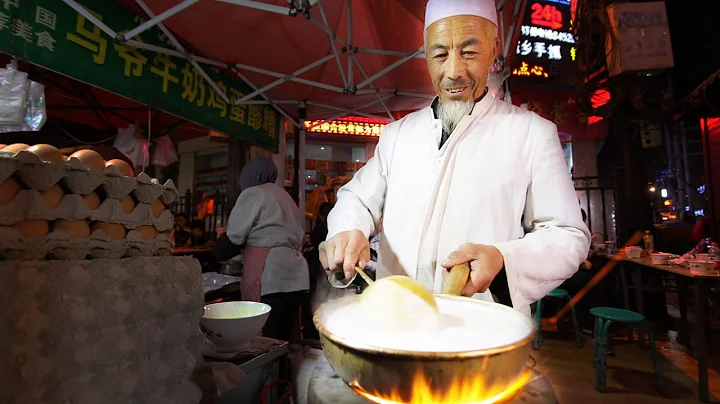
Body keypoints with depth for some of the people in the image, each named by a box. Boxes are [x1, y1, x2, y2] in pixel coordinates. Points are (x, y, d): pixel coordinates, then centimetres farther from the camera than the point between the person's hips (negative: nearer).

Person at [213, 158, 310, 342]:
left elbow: (233, 237, -1)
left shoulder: (253, 194, 1)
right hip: (294, 276, 8)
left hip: (270, 277, -8)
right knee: (284, 340, 9)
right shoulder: (284, 195, 23)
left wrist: (217, 251, 20)